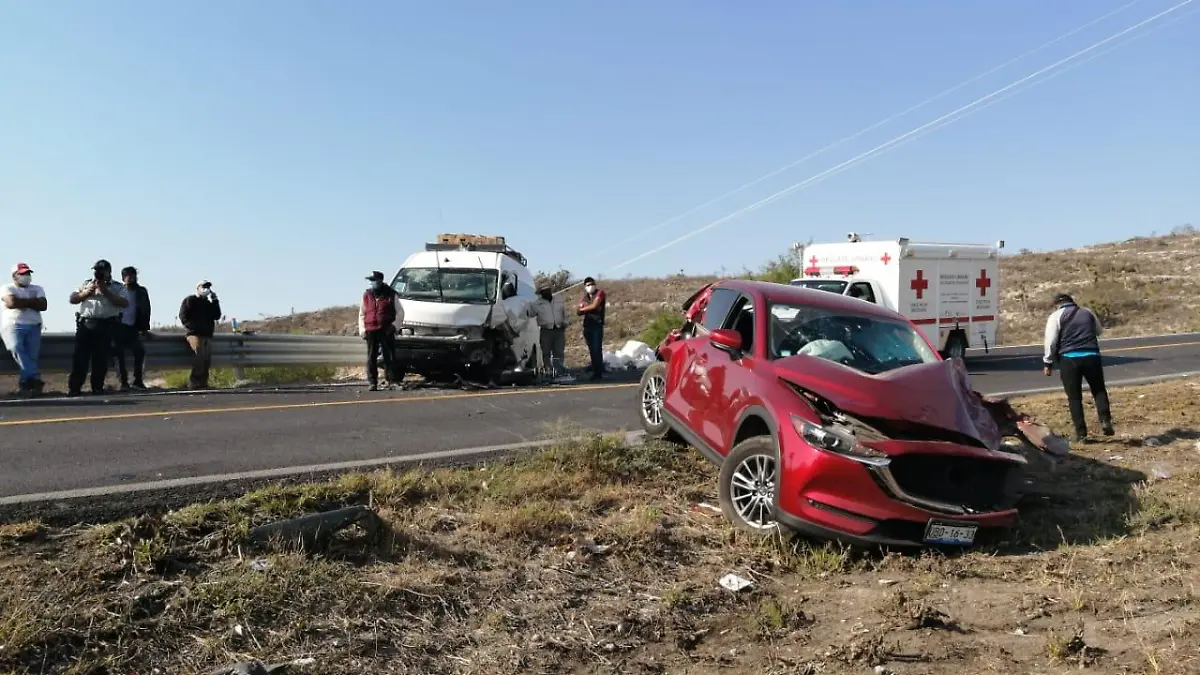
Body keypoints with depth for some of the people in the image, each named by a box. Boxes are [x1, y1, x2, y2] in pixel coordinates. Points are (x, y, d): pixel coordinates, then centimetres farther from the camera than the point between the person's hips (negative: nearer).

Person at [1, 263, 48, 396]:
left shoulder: (37, 289, 17)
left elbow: (43, 305, 0)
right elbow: (12, 302, -14)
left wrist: (21, 302, -6)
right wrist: (32, 301, -3)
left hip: (34, 326, 3)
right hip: (13, 325, -3)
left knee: (32, 356, -6)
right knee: (16, 349, -26)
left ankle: (25, 383, -1)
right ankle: (35, 377, -30)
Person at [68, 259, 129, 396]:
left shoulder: (116, 287, 9)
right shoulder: (87, 284, 18)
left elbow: (124, 303, -7)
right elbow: (72, 299, 13)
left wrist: (106, 292, -13)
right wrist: (86, 292, -5)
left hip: (106, 326, -2)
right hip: (85, 324, 2)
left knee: (101, 358, -1)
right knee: (80, 356, -2)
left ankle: (97, 387, 7)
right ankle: (74, 387, 0)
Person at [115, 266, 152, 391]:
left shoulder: (141, 291, 4)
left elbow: (146, 310, 4)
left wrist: (144, 328, 0)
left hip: (133, 328, 1)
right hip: (119, 327, -1)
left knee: (140, 352, -6)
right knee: (119, 354, 1)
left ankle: (138, 381, 2)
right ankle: (123, 382, 7)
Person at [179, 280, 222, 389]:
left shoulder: (209, 303, 25)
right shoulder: (189, 300, 10)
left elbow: (217, 316, 12)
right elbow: (183, 317, 1)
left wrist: (215, 301, 4)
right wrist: (193, 327, -12)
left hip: (207, 335, 6)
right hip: (195, 334, -6)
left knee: (207, 359, -5)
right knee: (200, 356, -22)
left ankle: (203, 382, -3)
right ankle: (195, 382, -22)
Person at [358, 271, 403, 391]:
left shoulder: (391, 295, 3)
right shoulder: (366, 295, 11)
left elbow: (400, 312, 7)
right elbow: (361, 314, 15)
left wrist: (394, 325, -6)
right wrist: (362, 330, 5)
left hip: (387, 331, -2)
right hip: (371, 331, 3)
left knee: (389, 356, -1)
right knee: (371, 358, 2)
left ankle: (392, 381, 3)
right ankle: (372, 383, 6)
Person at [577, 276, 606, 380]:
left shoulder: (600, 293, 1)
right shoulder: (585, 297, 18)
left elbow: (594, 305, -13)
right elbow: (579, 312, 12)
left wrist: (583, 309, 4)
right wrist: (589, 309, -8)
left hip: (597, 325, -6)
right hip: (587, 325, 6)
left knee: (597, 349, -11)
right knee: (592, 350, 4)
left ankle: (598, 372, -11)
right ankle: (595, 371, 7)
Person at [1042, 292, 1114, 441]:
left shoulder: (1055, 316, 2)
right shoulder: (1088, 312, 16)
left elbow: (1051, 341, -4)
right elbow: (1100, 331, 30)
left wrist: (1048, 363, 3)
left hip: (1069, 359, -3)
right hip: (1091, 356, 3)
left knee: (1074, 397, 4)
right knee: (1099, 390, 18)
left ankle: (1081, 433, 4)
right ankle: (1105, 420, -2)